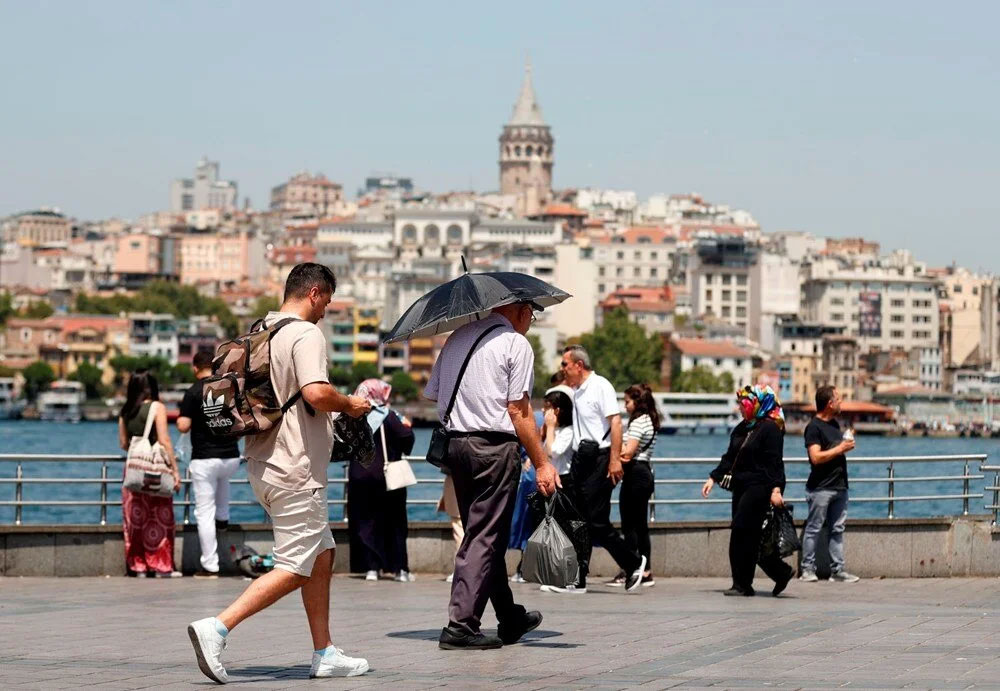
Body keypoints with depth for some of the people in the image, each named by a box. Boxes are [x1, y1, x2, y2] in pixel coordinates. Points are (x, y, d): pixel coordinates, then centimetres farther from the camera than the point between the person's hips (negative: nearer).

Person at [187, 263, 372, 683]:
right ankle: (217, 628, -17)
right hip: (295, 472, -10)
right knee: (294, 569, -7)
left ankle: (324, 654, 18)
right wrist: (350, 405, -8)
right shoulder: (306, 335, -14)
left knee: (322, 556, 16)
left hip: (263, 464, 10)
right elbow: (316, 393, -28)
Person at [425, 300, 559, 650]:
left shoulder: (456, 338, 16)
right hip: (495, 446, -7)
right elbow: (519, 411, -10)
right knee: (486, 538, -4)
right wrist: (541, 464, -7)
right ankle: (461, 626, -9)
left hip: (455, 443, 8)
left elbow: (432, 394, 15)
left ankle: (510, 618, 27)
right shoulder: (515, 343, -6)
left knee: (482, 533, 15)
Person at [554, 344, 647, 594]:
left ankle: (634, 562, 9)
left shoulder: (600, 386, -8)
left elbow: (615, 423, -15)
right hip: (580, 459, 8)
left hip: (599, 458, -8)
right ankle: (577, 581, 6)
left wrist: (615, 459, -21)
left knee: (597, 522, -9)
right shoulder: (576, 391, 17)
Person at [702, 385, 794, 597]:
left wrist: (776, 489, -22)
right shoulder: (741, 429, 17)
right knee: (749, 536, 5)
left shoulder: (770, 429, -8)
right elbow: (729, 458, 21)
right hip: (741, 486, 9)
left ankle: (742, 584, -8)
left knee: (741, 530, -12)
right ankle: (781, 572, 16)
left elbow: (775, 462, -14)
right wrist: (713, 478, 12)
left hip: (759, 487, -9)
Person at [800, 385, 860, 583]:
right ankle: (807, 569, 2)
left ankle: (837, 569, 10)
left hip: (839, 485, 8)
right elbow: (816, 457, -21)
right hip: (821, 488, -8)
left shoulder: (834, 424, 16)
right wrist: (841, 449, -16)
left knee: (837, 529, 7)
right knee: (814, 529, -3)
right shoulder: (814, 427, -11)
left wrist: (848, 444, 13)